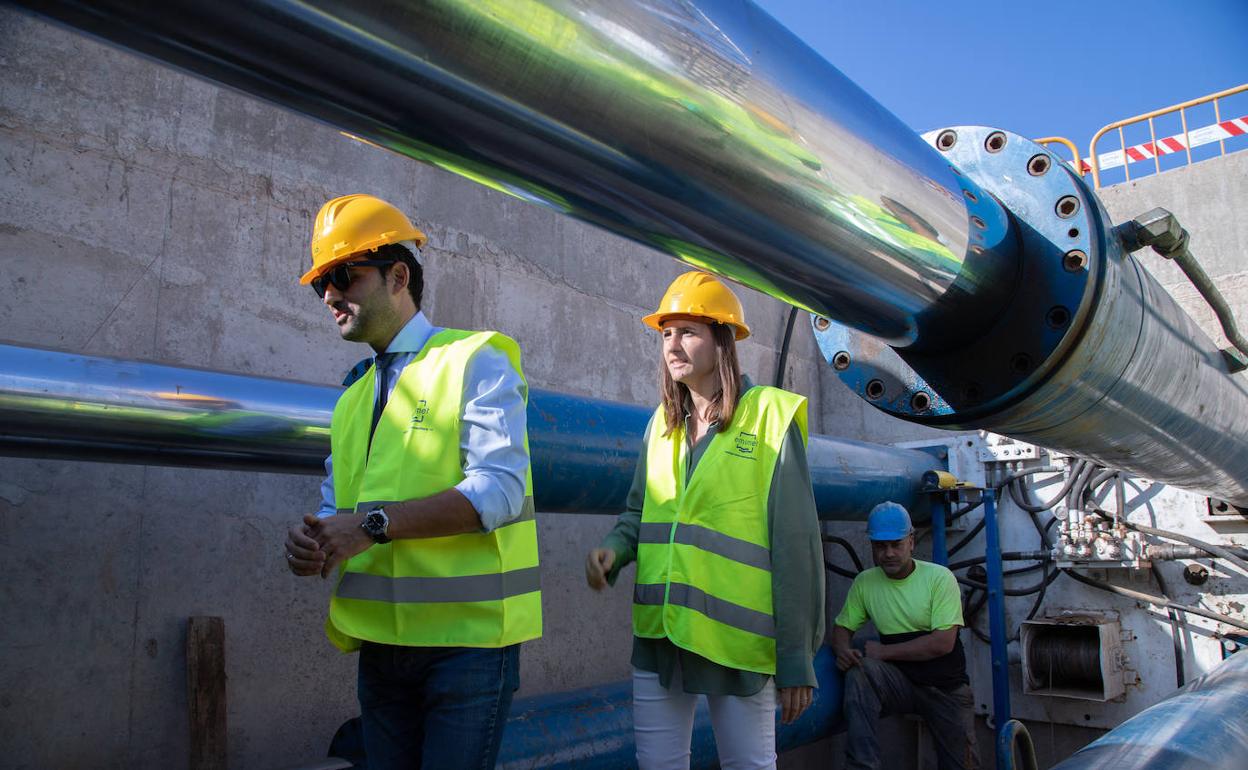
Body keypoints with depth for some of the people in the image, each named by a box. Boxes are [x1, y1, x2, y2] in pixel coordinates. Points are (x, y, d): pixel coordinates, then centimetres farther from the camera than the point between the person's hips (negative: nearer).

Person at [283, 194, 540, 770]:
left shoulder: (475, 361, -5)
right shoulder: (352, 400, 17)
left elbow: (499, 490, -18)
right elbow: (337, 507, 17)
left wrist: (374, 522, -23)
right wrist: (312, 542, -7)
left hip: (467, 640, -6)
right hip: (379, 642, 7)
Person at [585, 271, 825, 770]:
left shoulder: (769, 418, -7)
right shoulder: (662, 423, 8)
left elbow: (795, 546, -8)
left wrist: (797, 659, -9)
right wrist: (614, 550, -6)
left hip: (737, 639, -4)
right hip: (658, 634, 5)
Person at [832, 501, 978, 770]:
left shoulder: (939, 577, -12)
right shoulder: (865, 582, -1)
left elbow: (943, 642, -18)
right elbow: (842, 626, 5)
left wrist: (884, 651, -19)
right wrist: (842, 650, -20)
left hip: (947, 687, -1)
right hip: (900, 682, 1)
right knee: (859, 671, -30)